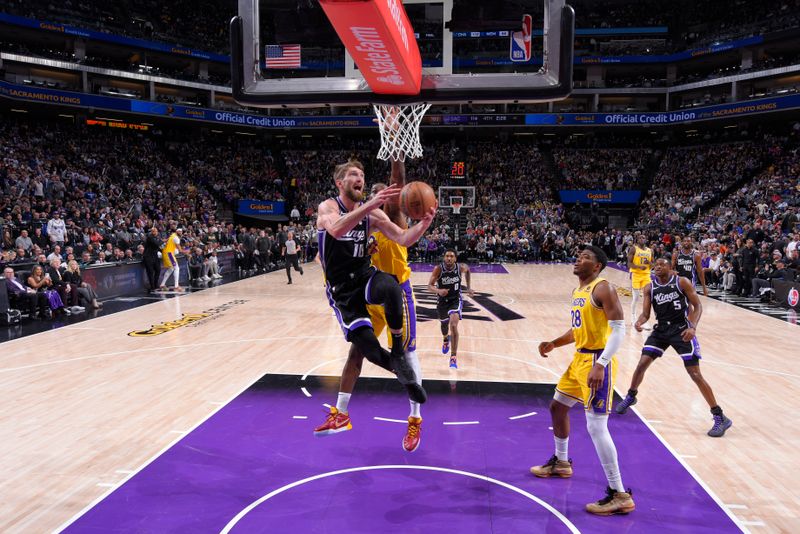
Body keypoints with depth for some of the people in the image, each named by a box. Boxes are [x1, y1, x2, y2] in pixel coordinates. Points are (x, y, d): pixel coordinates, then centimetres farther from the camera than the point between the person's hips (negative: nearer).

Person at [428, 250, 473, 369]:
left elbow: (468, 269, 8)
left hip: (455, 300, -1)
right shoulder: (438, 269, -22)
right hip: (442, 300, 1)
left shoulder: (461, 267, -17)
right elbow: (430, 285, -22)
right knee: (444, 325, 22)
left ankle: (454, 357, -15)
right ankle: (445, 339, 60)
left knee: (453, 325, -22)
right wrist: (438, 291, -44)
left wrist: (468, 287, 8)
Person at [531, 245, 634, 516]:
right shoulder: (577, 291, 13)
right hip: (579, 358, 10)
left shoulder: (602, 289, -15)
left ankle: (620, 495, -2)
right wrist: (553, 343, 9)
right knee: (557, 406, 22)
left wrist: (600, 365, -29)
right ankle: (561, 462, 42)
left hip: (597, 362, -10)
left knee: (596, 426, -12)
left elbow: (619, 329, -22)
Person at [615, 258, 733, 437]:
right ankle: (630, 396, 26)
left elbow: (697, 305, -7)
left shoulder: (682, 282, -8)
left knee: (695, 374, -7)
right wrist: (639, 322, -21)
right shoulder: (650, 288, 2)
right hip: (661, 329, 4)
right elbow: (646, 313, 2)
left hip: (681, 329, -4)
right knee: (642, 364, -1)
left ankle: (720, 417, 2)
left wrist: (693, 327, -23)